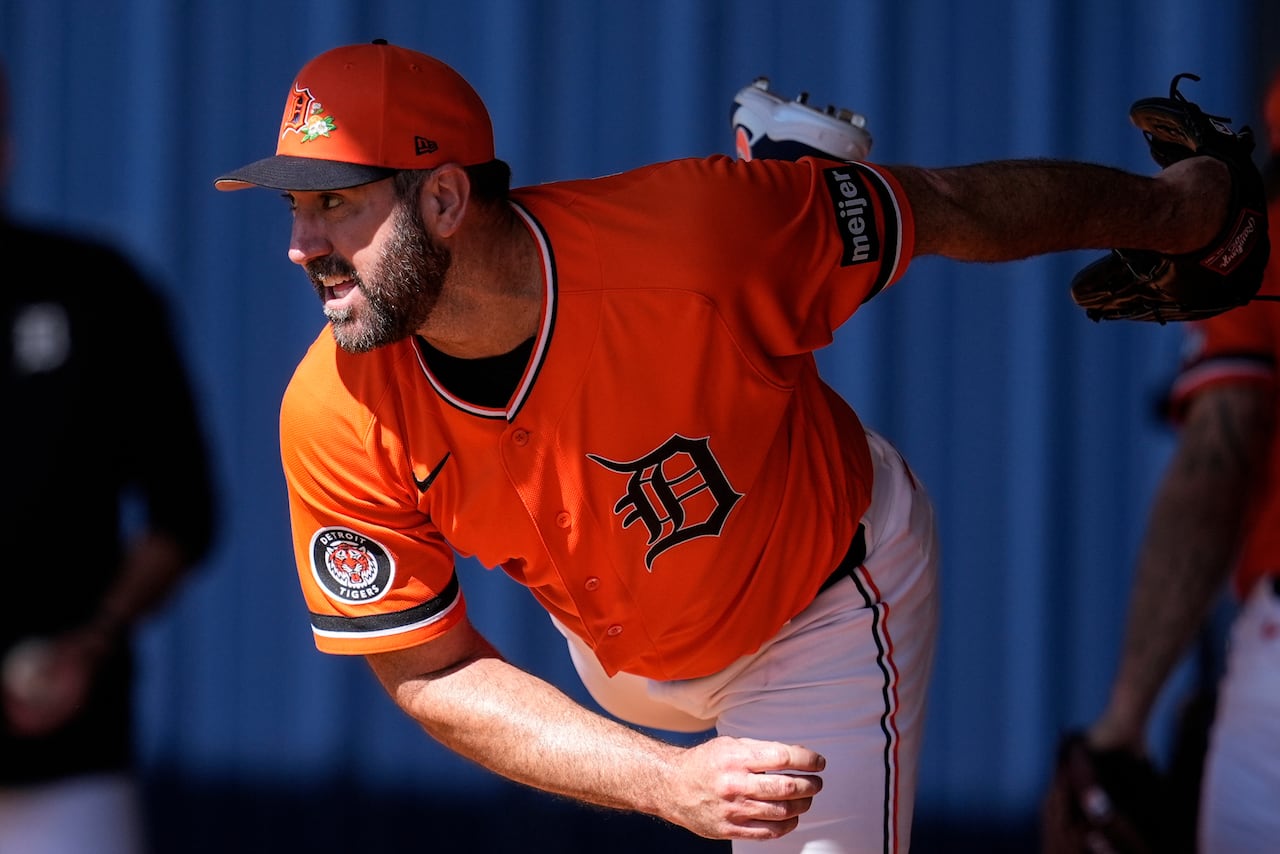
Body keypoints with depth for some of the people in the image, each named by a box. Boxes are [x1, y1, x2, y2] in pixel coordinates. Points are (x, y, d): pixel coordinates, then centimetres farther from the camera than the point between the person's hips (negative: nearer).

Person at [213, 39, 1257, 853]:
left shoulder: (688, 235, -39)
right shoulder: (337, 423, -30)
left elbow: (950, 208, -22)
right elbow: (429, 671, -21)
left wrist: (1168, 206, -5)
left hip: (829, 607, -3)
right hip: (624, 663, 4)